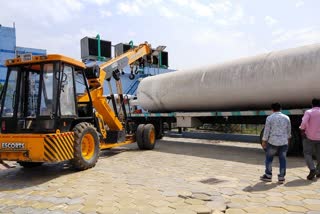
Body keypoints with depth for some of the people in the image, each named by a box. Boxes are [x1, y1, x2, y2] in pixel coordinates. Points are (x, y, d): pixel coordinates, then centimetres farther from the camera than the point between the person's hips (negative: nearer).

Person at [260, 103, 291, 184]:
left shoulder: (269, 118, -8)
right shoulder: (286, 118, 3)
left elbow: (266, 131, -8)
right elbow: (289, 130, 12)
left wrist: (264, 141, 0)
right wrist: (288, 139, 28)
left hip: (272, 142, -3)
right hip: (284, 142, 3)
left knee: (269, 158, 11)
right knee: (282, 159, 7)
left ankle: (268, 175, 14)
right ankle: (281, 177, 10)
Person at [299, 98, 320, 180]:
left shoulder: (308, 112, -9)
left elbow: (304, 122, -23)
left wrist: (302, 131, -9)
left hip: (309, 137, -3)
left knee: (307, 153, 5)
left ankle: (312, 169, -14)